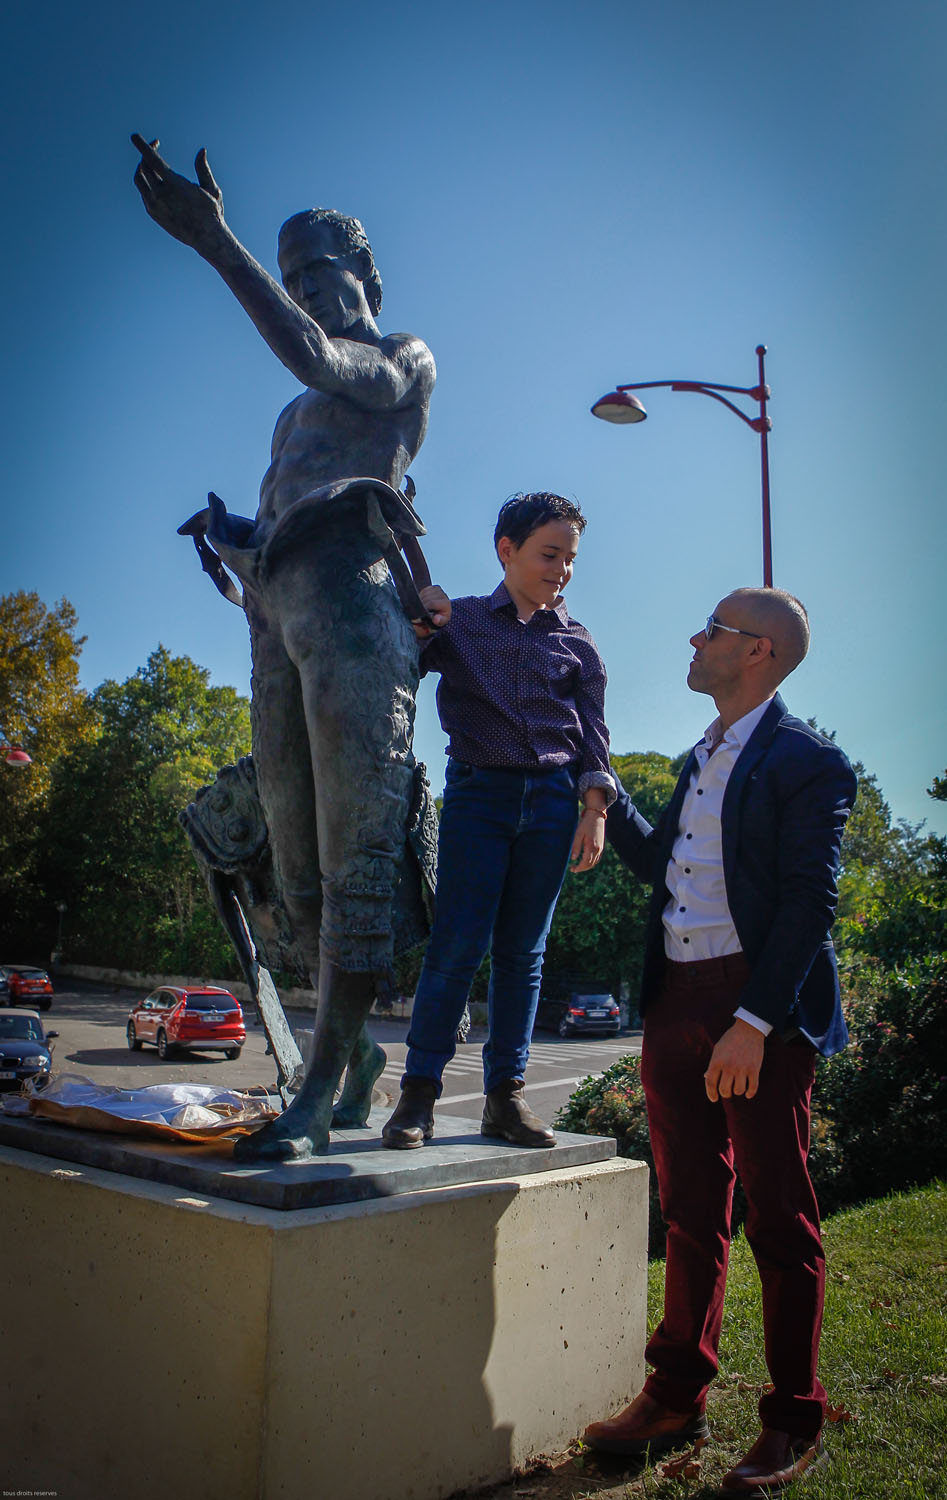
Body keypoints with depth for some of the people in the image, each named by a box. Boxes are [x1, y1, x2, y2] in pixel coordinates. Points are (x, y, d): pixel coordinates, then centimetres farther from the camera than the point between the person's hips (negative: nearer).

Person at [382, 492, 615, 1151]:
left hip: (551, 800, 2)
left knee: (523, 949, 3)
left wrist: (595, 807, -1)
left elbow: (593, 732, 12)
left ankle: (506, 1093, 10)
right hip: (478, 792, -2)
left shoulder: (577, 642, 15)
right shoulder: (458, 621, 11)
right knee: (460, 941, -10)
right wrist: (418, 624, -5)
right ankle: (420, 1091, -2)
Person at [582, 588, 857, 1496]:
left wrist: (755, 1021, -21)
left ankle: (793, 1424, 20)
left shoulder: (806, 762, -8)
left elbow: (808, 902, -15)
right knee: (690, 1210, 15)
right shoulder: (701, 760, 17)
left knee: (777, 1218, 5)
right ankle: (676, 1399, 28)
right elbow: (658, 862, 23)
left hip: (760, 1011, -7)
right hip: (677, 1002, 8)